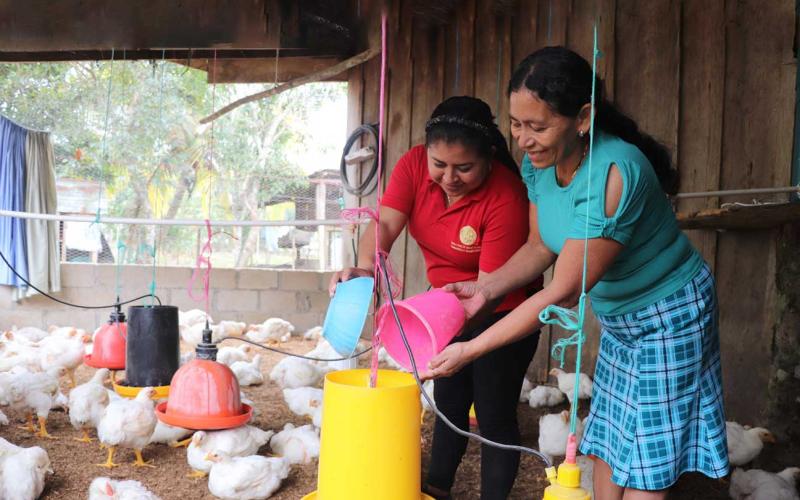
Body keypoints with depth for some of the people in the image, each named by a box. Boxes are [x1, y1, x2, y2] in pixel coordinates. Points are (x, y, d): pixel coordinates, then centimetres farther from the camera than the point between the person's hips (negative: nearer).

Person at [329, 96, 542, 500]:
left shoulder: (506, 198, -32)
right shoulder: (414, 164, -18)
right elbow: (385, 223, -25)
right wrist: (365, 267, -46)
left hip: (501, 313, -6)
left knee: (494, 416, 0)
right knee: (449, 402, 20)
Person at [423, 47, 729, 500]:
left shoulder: (614, 174, -35)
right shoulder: (540, 162, -12)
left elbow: (563, 295, -32)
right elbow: (541, 247, 1)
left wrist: (471, 351, -30)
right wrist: (484, 288, -17)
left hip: (671, 317, -8)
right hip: (619, 319, 8)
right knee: (606, 444, 13)